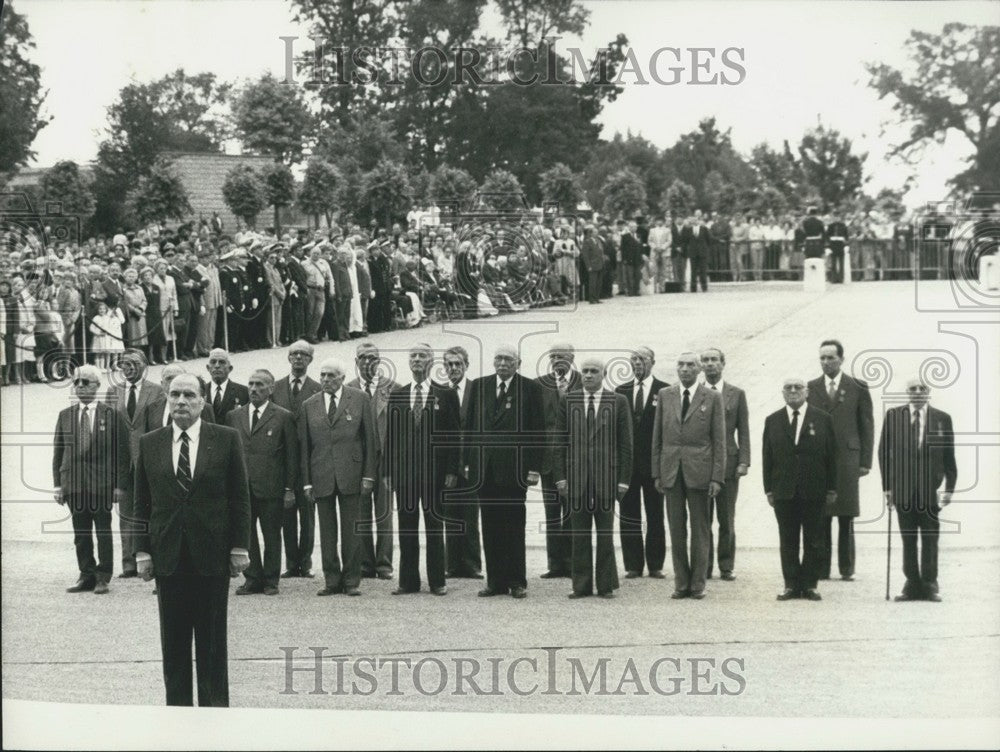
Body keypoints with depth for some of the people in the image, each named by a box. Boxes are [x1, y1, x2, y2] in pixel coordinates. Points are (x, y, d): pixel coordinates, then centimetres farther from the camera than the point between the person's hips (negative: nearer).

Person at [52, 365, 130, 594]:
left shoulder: (112, 415, 0)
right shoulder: (65, 416, 10)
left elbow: (122, 452, -1)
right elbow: (58, 452, 11)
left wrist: (120, 485, -7)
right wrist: (58, 484, 4)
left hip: (102, 483, -3)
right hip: (73, 483, 3)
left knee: (103, 532, 2)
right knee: (81, 533, 6)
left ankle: (103, 577, 9)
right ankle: (86, 575, 14)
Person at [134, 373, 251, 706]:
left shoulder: (226, 439, 0)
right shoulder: (150, 444, 6)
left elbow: (240, 498, 1)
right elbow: (142, 504, 8)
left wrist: (239, 547, -4)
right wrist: (142, 552, 1)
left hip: (212, 554, -2)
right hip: (168, 557, 2)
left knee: (212, 641, 4)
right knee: (173, 642, 6)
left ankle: (215, 712, 12)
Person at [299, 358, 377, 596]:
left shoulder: (360, 399, 3)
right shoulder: (309, 406, 8)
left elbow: (370, 439, 3)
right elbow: (304, 446, 8)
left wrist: (368, 475, -3)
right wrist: (307, 482, 2)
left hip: (350, 474, -2)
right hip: (321, 476, 2)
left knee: (351, 530, 1)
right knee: (326, 531, 5)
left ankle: (352, 580, 8)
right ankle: (332, 580, 11)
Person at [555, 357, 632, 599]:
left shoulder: (618, 402, 3)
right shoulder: (568, 402, 8)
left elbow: (625, 443, 2)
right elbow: (560, 442, 8)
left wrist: (623, 478, -3)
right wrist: (560, 476, 0)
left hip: (606, 476, -1)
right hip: (576, 476, 1)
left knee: (605, 533, 4)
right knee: (579, 534, 3)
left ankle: (606, 585, 10)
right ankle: (581, 585, 8)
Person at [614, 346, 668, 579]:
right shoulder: (621, 391, 10)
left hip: (654, 461, -2)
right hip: (627, 461, 3)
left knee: (655, 516, 3)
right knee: (628, 515, 3)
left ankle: (655, 565, 9)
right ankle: (633, 565, 8)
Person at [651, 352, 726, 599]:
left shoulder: (712, 398, 2)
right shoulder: (665, 395, 9)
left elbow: (719, 440, 1)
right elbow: (657, 437, 11)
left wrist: (717, 477, -6)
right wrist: (657, 473, 5)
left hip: (699, 471, -2)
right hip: (671, 471, 2)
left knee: (700, 530, 2)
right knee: (676, 529, 4)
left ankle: (698, 584, 8)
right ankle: (681, 584, 9)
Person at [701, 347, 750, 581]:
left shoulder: (737, 394, 7)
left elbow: (743, 431, 6)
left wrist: (744, 461, -4)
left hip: (728, 463, 0)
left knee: (727, 520, 2)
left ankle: (726, 566, 9)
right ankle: (704, 567, 8)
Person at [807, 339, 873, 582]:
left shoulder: (857, 388, 6)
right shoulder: (811, 388, 10)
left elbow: (867, 426, 5)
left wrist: (865, 461, -1)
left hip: (847, 459, -1)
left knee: (846, 517, 0)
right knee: (820, 517, 0)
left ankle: (847, 568, 6)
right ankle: (821, 568, 4)